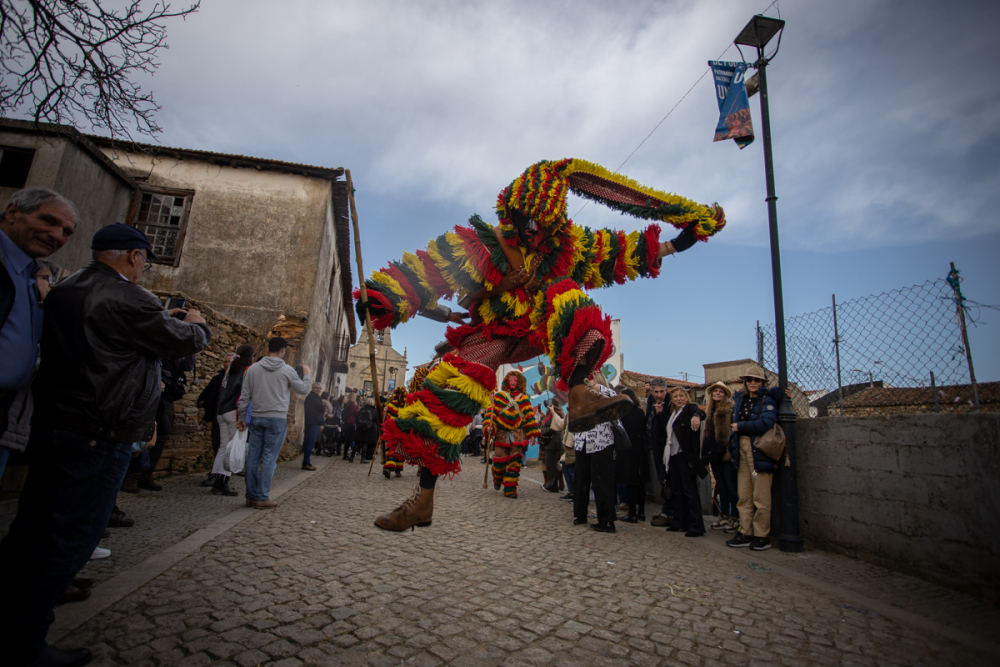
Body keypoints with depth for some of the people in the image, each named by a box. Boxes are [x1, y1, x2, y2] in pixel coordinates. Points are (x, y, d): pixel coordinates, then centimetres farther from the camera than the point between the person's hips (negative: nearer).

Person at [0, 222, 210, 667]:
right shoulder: (129, 300, -18)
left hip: (48, 425, 9)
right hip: (99, 436, -9)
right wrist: (195, 323, 14)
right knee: (72, 537, 2)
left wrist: (165, 319, 19)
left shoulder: (62, 292, 10)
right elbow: (187, 342, -8)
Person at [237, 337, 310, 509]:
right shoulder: (287, 370, -6)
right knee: (269, 459, 0)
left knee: (253, 457, 8)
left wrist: (241, 417, 14)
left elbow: (245, 396, 7)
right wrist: (306, 374, 22)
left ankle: (251, 496, 14)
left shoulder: (253, 368, 5)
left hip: (256, 418, 4)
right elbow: (303, 389, 5)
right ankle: (262, 498, 3)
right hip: (277, 419, -4)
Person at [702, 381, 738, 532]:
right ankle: (724, 517, 20)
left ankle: (735, 519, 9)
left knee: (731, 486, -1)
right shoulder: (709, 409, 14)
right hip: (714, 452, 7)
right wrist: (707, 450, 14)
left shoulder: (730, 408, -7)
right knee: (721, 486, 12)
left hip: (726, 452, -7)